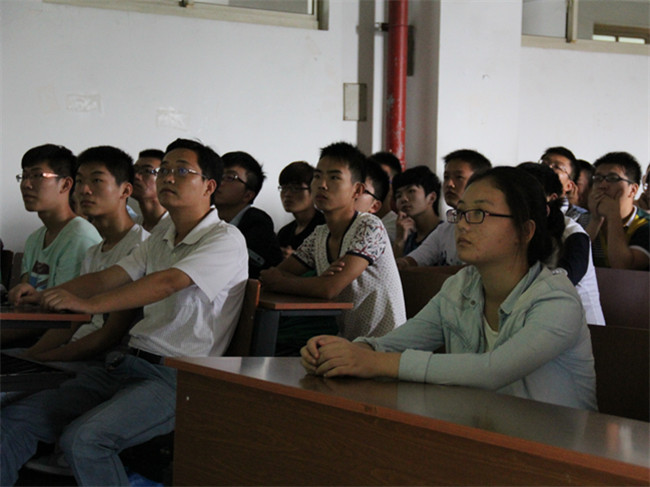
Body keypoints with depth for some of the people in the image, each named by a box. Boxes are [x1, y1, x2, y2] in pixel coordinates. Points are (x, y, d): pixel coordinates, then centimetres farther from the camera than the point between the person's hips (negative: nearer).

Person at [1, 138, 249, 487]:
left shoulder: (225, 239, -5)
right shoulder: (159, 241, 22)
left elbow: (167, 283, -18)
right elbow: (107, 277, 13)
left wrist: (87, 303, -22)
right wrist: (45, 295, -4)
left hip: (178, 379, -8)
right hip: (127, 365, 8)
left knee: (82, 438, -30)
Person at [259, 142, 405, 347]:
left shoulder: (369, 227, -14)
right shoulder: (319, 236, 8)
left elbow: (329, 288, -23)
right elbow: (272, 275, 3)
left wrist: (277, 282, -9)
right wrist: (322, 278, -15)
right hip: (347, 341, 6)